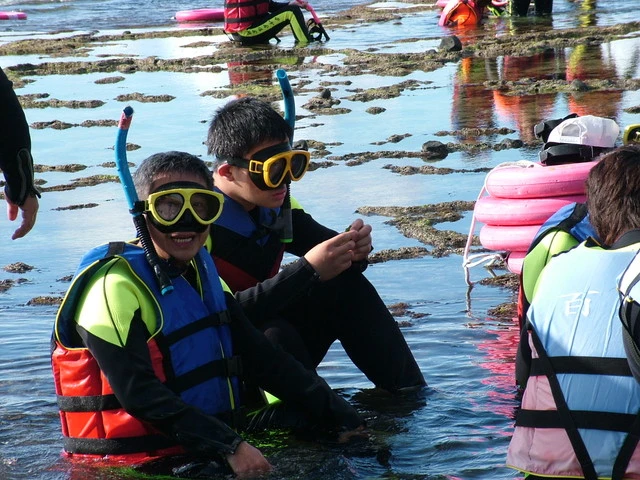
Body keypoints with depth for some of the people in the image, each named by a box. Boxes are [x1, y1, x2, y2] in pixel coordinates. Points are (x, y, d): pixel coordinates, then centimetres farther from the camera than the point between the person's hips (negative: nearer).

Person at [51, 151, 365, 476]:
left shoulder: (202, 273, 11)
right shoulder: (116, 287, -13)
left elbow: (263, 360, 12)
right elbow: (139, 393, -21)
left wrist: (340, 416, 5)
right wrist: (229, 447, -26)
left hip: (205, 455, 7)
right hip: (133, 464, -7)